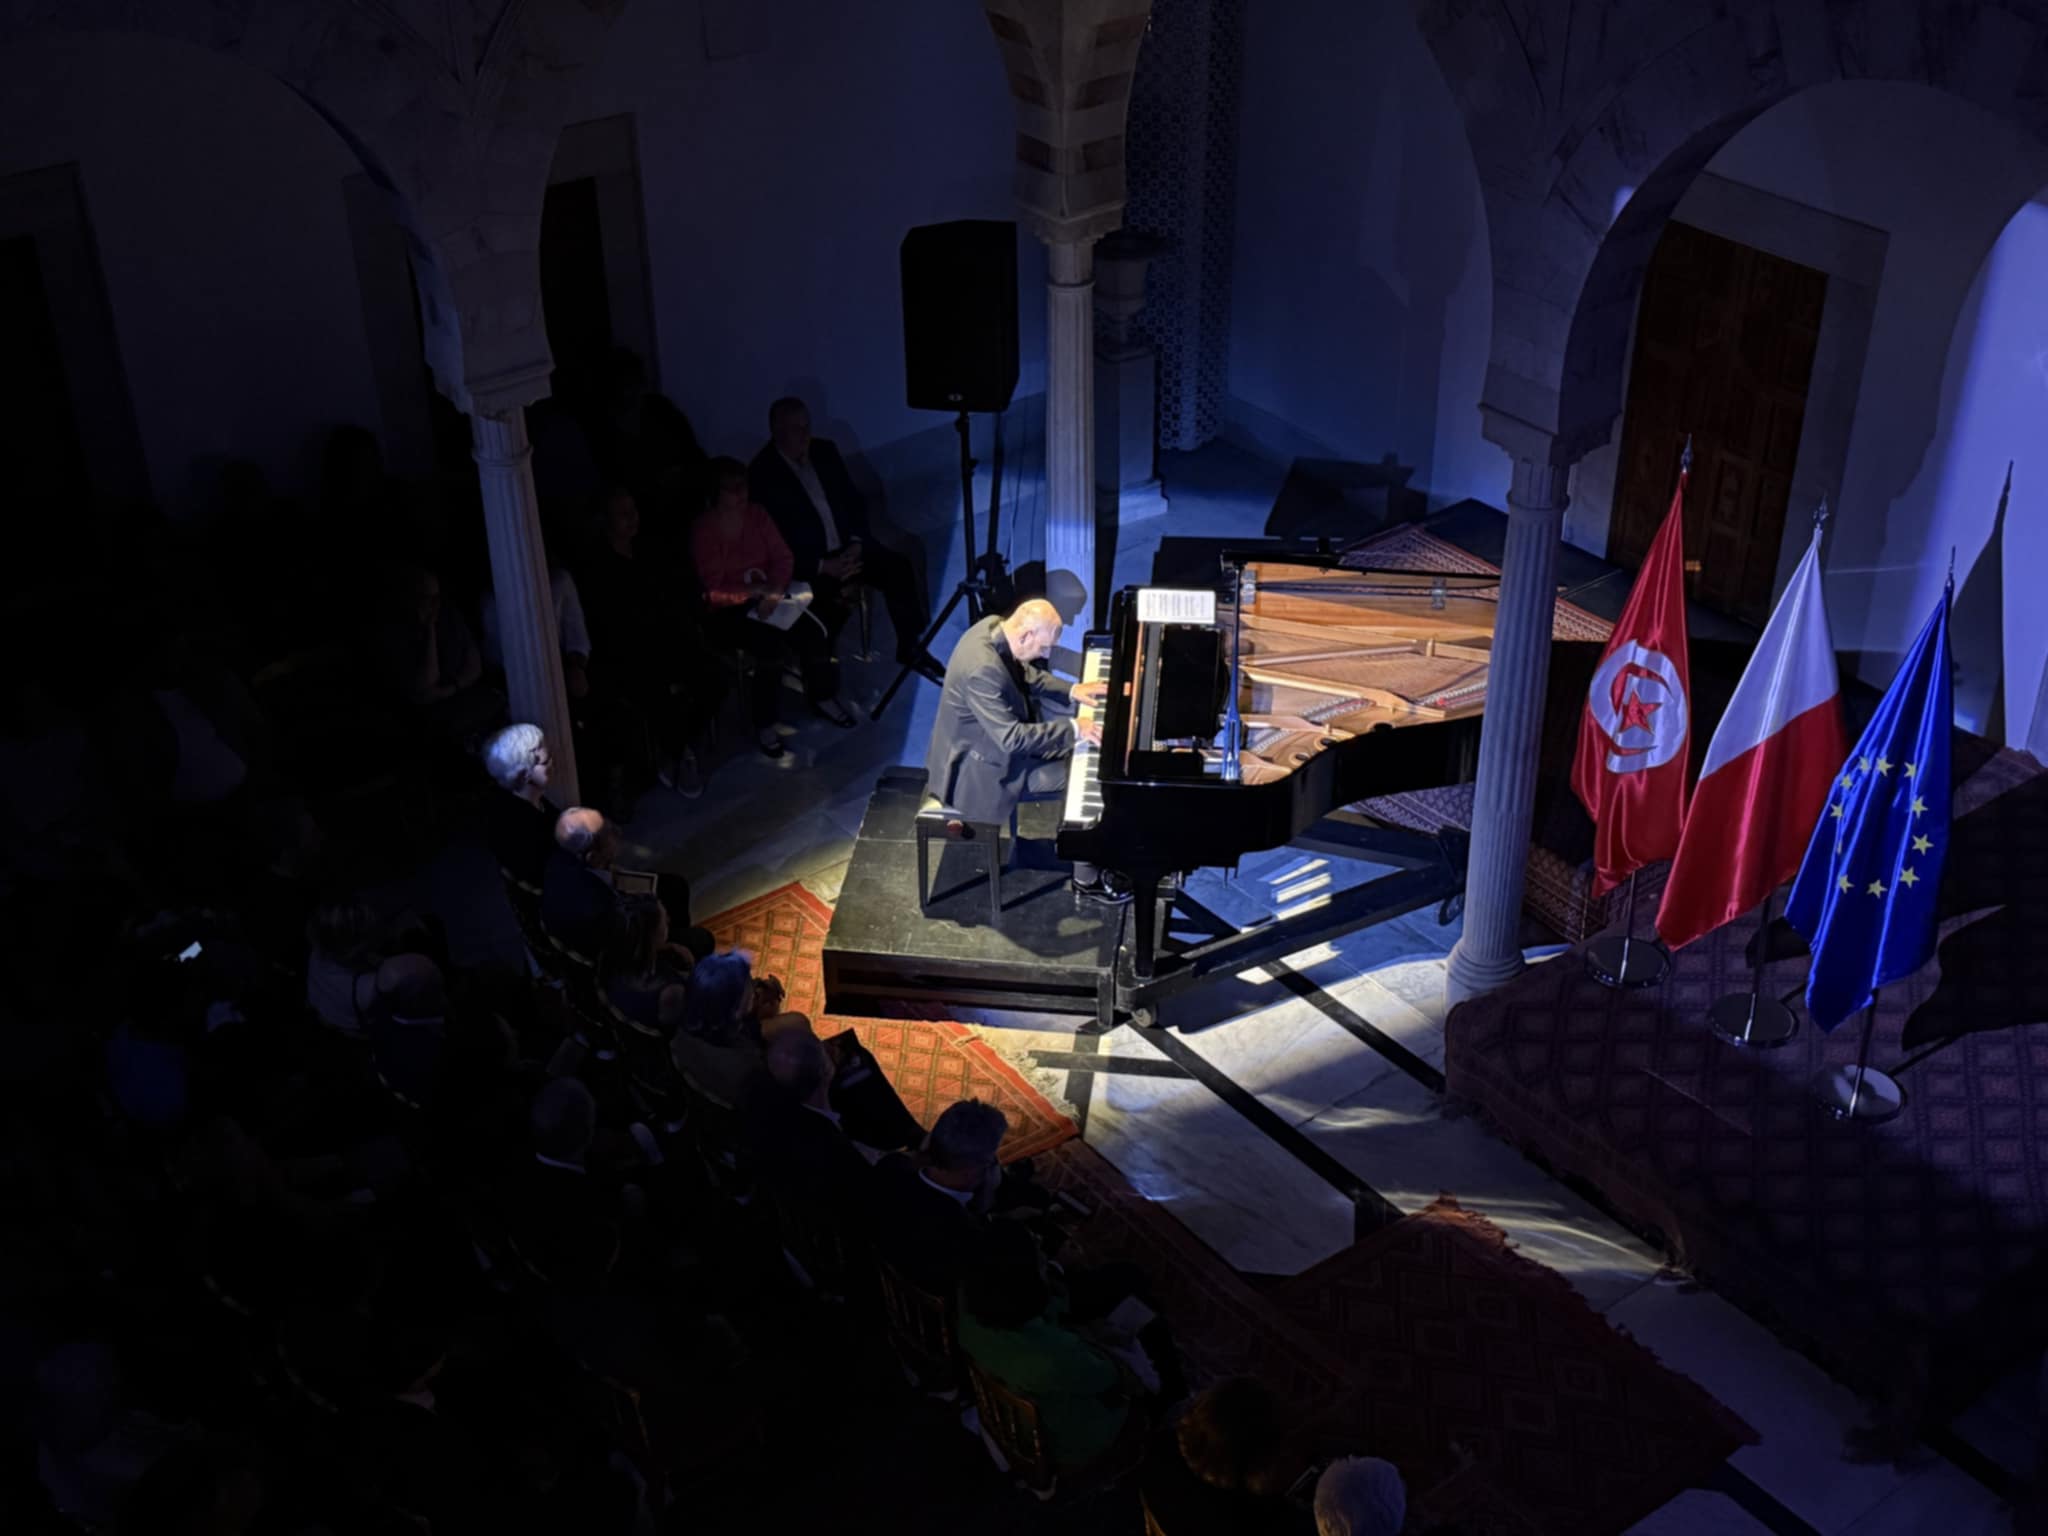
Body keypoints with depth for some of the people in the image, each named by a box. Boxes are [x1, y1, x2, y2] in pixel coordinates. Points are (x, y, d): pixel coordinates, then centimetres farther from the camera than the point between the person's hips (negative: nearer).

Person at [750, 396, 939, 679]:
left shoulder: (825, 451, 6)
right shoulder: (762, 474, -11)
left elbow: (854, 500, 13)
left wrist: (856, 543, -5)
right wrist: (823, 567, -18)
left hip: (847, 546, 5)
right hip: (808, 562, -5)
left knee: (898, 568, -15)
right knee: (825, 599, -33)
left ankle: (910, 647, -2)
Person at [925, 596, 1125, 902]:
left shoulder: (993, 627, -8)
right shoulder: (982, 670, -37)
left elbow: (1025, 674, 11)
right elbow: (1011, 738, -34)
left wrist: (1072, 690, 1)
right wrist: (1072, 729, -30)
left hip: (997, 734, 10)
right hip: (982, 765, -10)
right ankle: (1087, 878, 9)